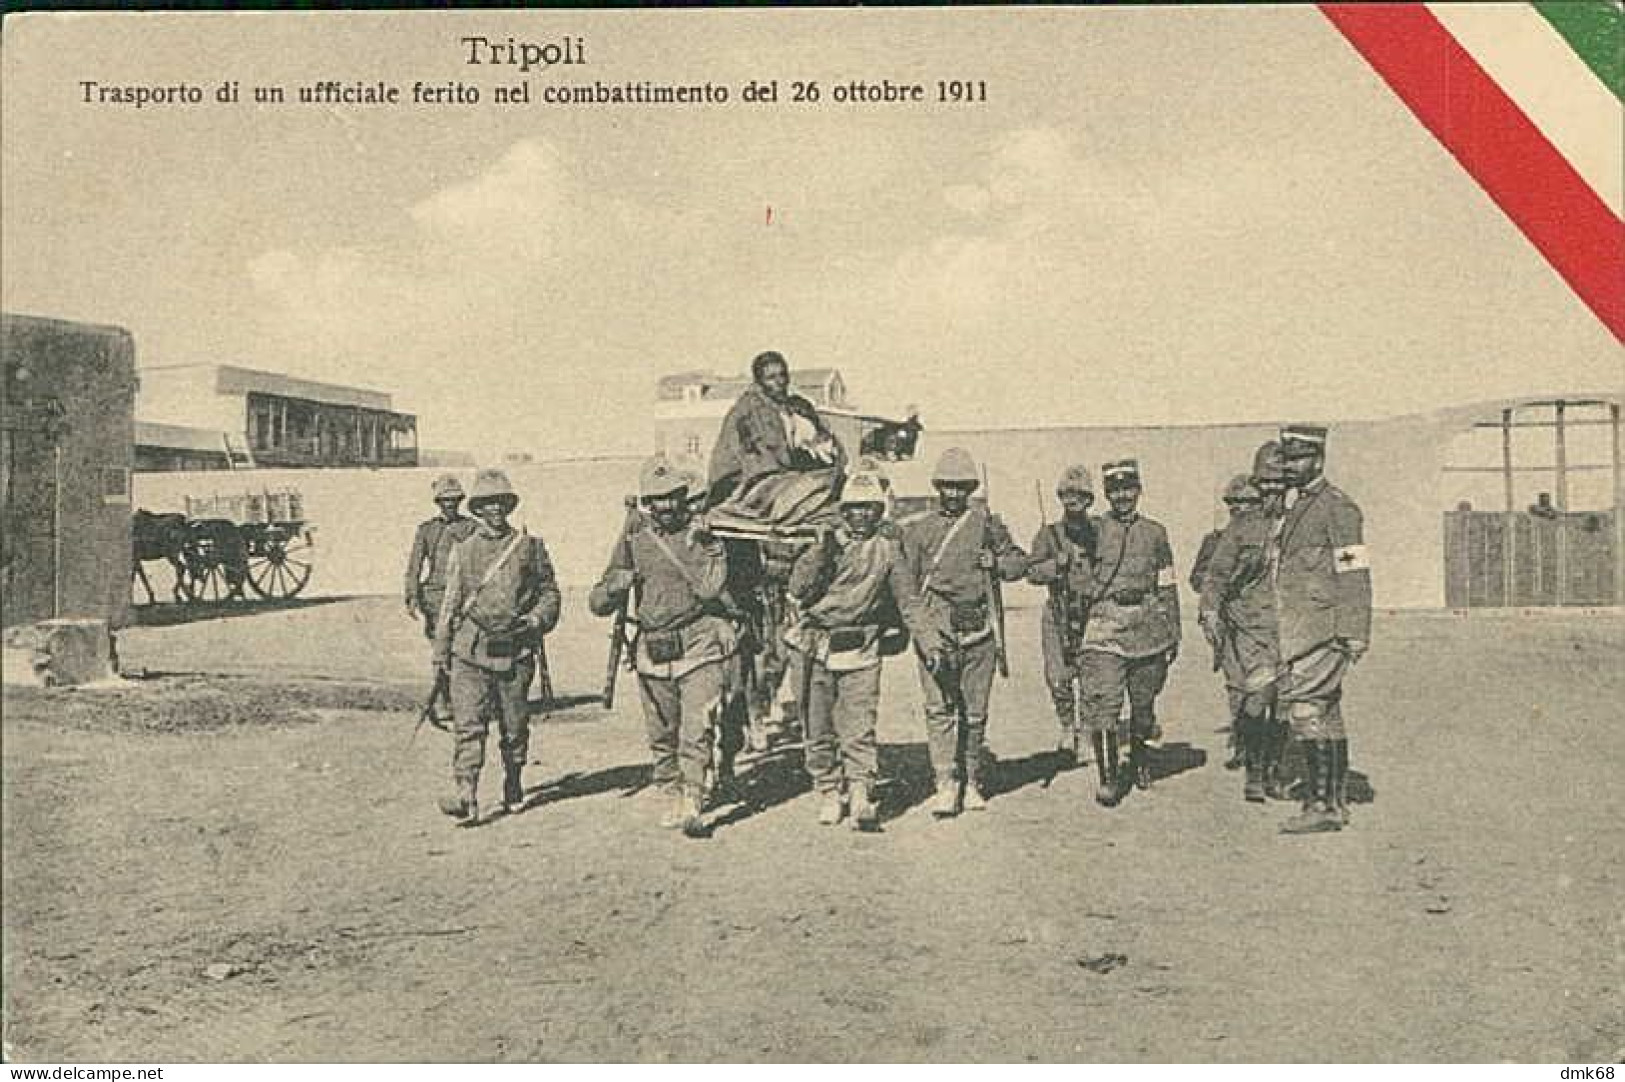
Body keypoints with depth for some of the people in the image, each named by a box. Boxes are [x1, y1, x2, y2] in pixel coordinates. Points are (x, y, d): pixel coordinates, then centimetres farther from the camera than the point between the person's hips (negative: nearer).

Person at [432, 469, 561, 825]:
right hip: (470, 652, 0)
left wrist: (533, 621, -7)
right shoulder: (463, 550, 9)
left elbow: (550, 593, 11)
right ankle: (465, 798, -14)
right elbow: (450, 602, 12)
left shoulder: (530, 546, 6)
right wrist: (441, 648, 10)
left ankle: (513, 789, 30)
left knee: (515, 727, 10)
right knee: (468, 726, -10)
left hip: (515, 652, 0)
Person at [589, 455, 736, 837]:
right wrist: (615, 589, -13)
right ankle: (673, 796, 27)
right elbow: (598, 604, 8)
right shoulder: (635, 537, 7)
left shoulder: (701, 533, 0)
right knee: (661, 735, 12)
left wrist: (706, 546, -16)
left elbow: (710, 589, -14)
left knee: (697, 730, -13)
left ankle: (693, 803, -11)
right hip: (653, 649, 3)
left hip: (700, 647, -3)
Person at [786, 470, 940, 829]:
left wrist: (930, 642, -2)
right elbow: (798, 588, -6)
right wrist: (822, 551, -16)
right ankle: (829, 793, 19)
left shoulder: (887, 548, 3)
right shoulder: (827, 541, 3)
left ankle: (861, 798, -11)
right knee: (819, 729, 6)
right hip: (819, 647, 2)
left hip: (861, 651, -1)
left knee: (859, 730, -11)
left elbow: (909, 600, 5)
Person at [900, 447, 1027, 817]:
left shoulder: (986, 523, 10)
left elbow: (1020, 561, 17)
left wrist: (997, 563, -3)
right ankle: (946, 785, -8)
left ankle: (972, 782, 19)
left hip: (978, 631, 1)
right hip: (935, 631, -1)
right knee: (938, 709, -9)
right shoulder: (918, 530, 9)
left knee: (974, 712, 7)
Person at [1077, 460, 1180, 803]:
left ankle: (1139, 757, 36)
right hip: (1106, 627, -2)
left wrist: (1174, 634, 11)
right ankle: (1108, 778, -8)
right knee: (1103, 704, -12)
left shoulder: (1155, 533, 9)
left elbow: (1168, 588, 13)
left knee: (1143, 703, 13)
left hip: (1148, 627, 2)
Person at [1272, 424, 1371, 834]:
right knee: (1327, 716, 11)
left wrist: (1355, 635, -19)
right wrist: (1286, 631, 22)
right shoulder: (1297, 508, 18)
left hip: (1324, 631, -9)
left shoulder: (1338, 507, -9)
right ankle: (1336, 804, 17)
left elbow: (1354, 574, -15)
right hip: (1301, 630, 9)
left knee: (1306, 709, -13)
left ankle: (1323, 805, -8)